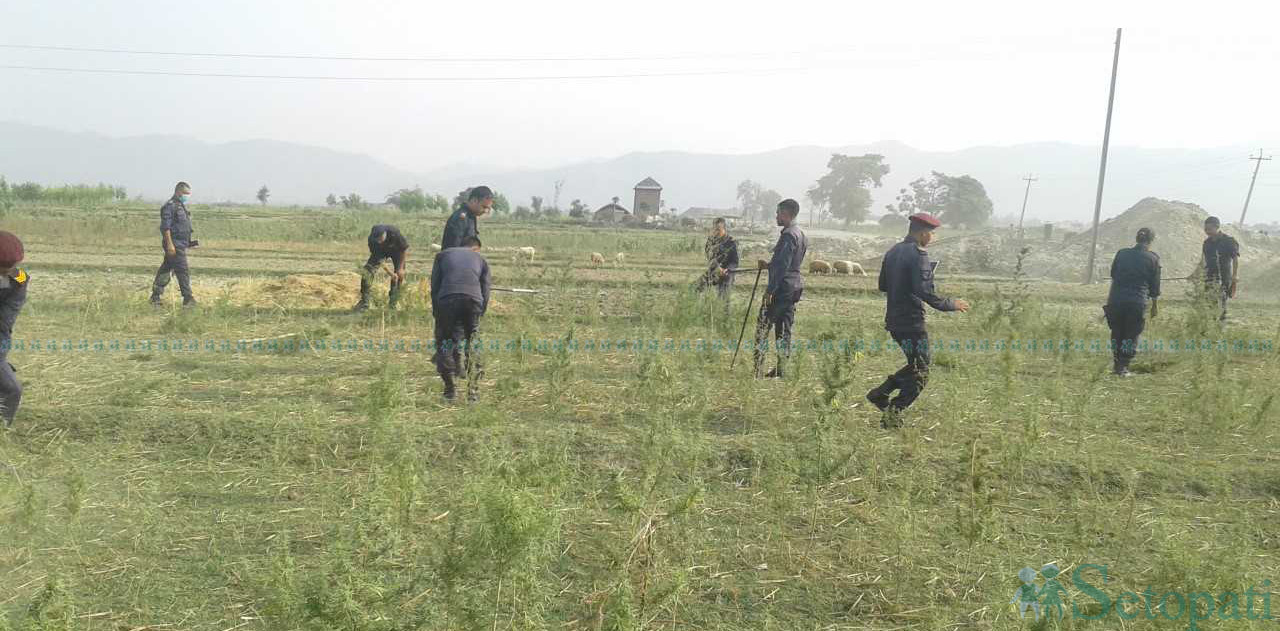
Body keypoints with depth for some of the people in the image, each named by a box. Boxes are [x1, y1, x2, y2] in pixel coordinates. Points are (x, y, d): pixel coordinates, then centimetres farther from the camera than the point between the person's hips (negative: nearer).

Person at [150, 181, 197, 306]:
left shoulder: (181, 207, 18)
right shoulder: (170, 206, -12)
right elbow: (165, 227, -18)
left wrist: (190, 242, 19)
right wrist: (170, 244, -23)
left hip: (181, 244, 10)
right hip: (174, 245, -10)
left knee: (166, 270, 13)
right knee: (183, 271, -10)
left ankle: (155, 296, 20)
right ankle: (188, 299, -9)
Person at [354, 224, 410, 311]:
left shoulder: (394, 233, -39)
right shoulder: (371, 239, -32)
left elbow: (405, 249, -23)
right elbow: (376, 255, -20)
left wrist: (400, 268, -20)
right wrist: (389, 272, -22)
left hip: (396, 249, -1)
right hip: (381, 250, 1)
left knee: (399, 275, -12)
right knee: (367, 271, -16)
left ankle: (392, 304, 0)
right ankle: (364, 302, -10)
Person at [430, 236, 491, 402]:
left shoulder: (443, 254, 26)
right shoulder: (480, 259, 27)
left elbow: (434, 286, 17)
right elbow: (485, 292, 18)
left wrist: (436, 312, 21)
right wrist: (480, 314, 26)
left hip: (447, 300, -1)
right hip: (473, 301, 1)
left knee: (444, 345, 14)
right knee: (472, 346, 15)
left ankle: (450, 389, 11)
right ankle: (473, 391, 12)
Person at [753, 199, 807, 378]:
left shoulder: (788, 235, -16)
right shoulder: (801, 235, 15)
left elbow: (782, 266, -21)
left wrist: (770, 290, -21)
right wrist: (768, 265, 18)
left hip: (781, 288, -9)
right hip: (794, 287, 9)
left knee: (763, 326, -4)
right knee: (784, 328, 12)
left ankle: (757, 369, -5)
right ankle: (781, 369, 15)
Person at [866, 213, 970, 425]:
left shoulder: (893, 252, 11)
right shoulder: (918, 254, -14)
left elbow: (883, 285, 18)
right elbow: (924, 292, -21)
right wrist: (951, 304, -10)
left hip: (893, 320, 9)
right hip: (912, 322, -9)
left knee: (915, 365, 22)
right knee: (919, 375, 1)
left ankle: (879, 393, 16)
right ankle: (892, 414, -4)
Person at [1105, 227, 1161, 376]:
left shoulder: (1122, 253, 5)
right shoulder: (1153, 258, 0)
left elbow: (1112, 274, 16)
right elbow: (1155, 284, 6)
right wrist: (1155, 305, 17)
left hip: (1115, 300, 2)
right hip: (1137, 302, -2)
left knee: (1116, 332, 16)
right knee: (1131, 335, 10)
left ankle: (1117, 365, 22)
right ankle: (1123, 367, 7)